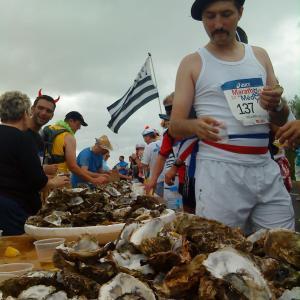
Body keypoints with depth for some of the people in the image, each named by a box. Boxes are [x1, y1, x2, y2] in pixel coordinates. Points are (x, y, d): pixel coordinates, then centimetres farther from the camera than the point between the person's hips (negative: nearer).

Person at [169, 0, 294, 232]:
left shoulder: (260, 56, 13)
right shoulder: (192, 63, 4)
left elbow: (281, 120, 16)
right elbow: (175, 126, -1)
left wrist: (276, 105, -7)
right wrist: (195, 126, -23)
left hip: (266, 168, 4)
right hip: (219, 169, -3)